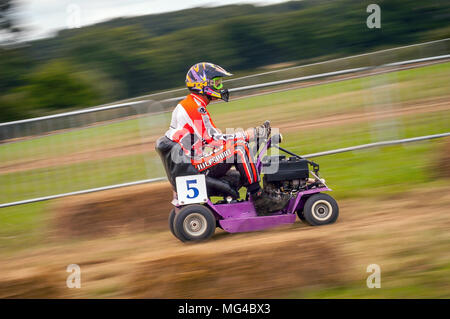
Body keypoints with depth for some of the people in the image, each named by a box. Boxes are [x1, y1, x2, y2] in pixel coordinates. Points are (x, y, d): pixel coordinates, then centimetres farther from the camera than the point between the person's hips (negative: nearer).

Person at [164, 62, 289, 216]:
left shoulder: (188, 105, 19)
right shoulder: (195, 108, -15)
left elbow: (210, 138, 20)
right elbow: (214, 140, -18)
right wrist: (251, 134, -14)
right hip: (198, 166, -11)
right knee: (239, 147, -20)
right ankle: (259, 199, -18)